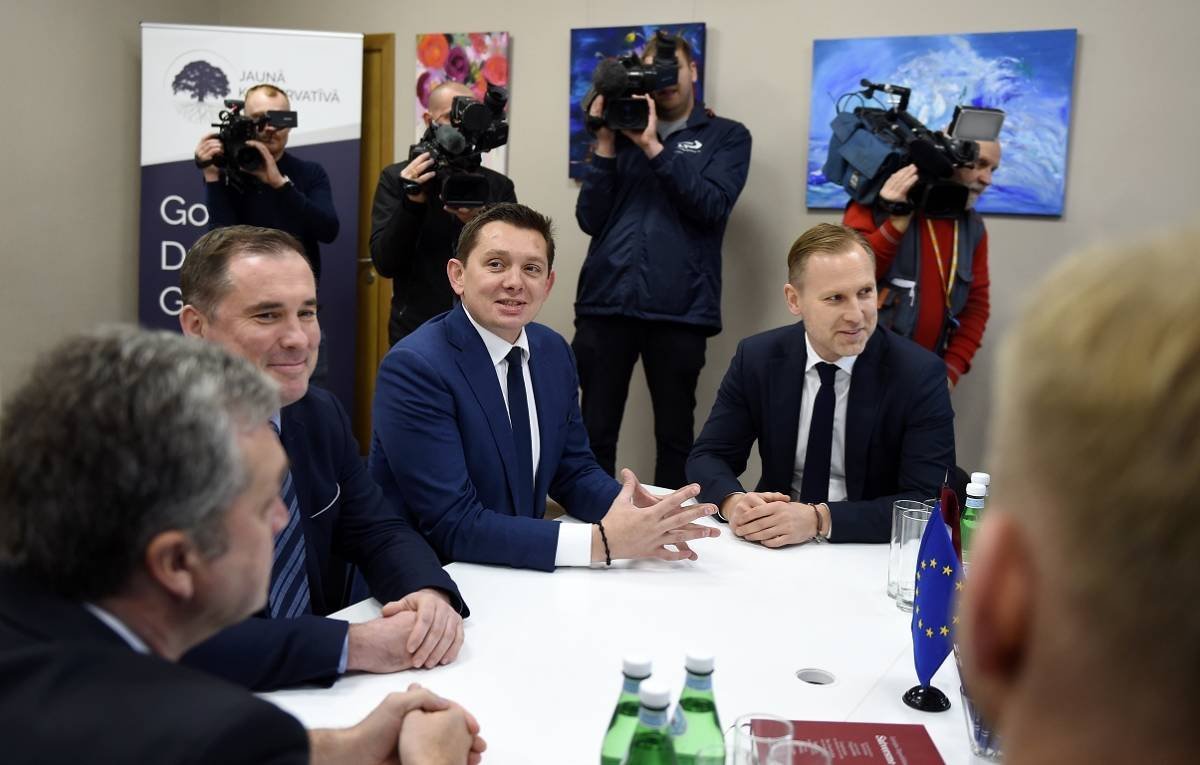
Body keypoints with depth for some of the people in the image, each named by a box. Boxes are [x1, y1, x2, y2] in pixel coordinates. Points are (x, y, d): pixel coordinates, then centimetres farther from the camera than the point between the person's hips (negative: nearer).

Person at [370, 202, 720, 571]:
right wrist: (602, 541, -25)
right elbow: (453, 526, -22)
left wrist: (633, 511, -12)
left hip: (519, 573, 6)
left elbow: (574, 472, 9)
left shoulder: (554, 351, 2)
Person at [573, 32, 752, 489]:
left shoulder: (727, 137, 10)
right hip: (606, 301, 2)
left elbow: (712, 207, -8)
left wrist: (653, 145, -11)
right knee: (594, 433, 4)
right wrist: (606, 141, -1)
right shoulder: (623, 131, 15)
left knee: (675, 436, 9)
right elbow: (590, 219, 7)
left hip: (680, 308, -2)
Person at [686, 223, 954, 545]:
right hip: (775, 549, 1)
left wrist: (818, 519, -28)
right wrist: (734, 502, -22)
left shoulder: (920, 374, -12)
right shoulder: (756, 358, -3)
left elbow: (929, 503, -16)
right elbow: (707, 456, 0)